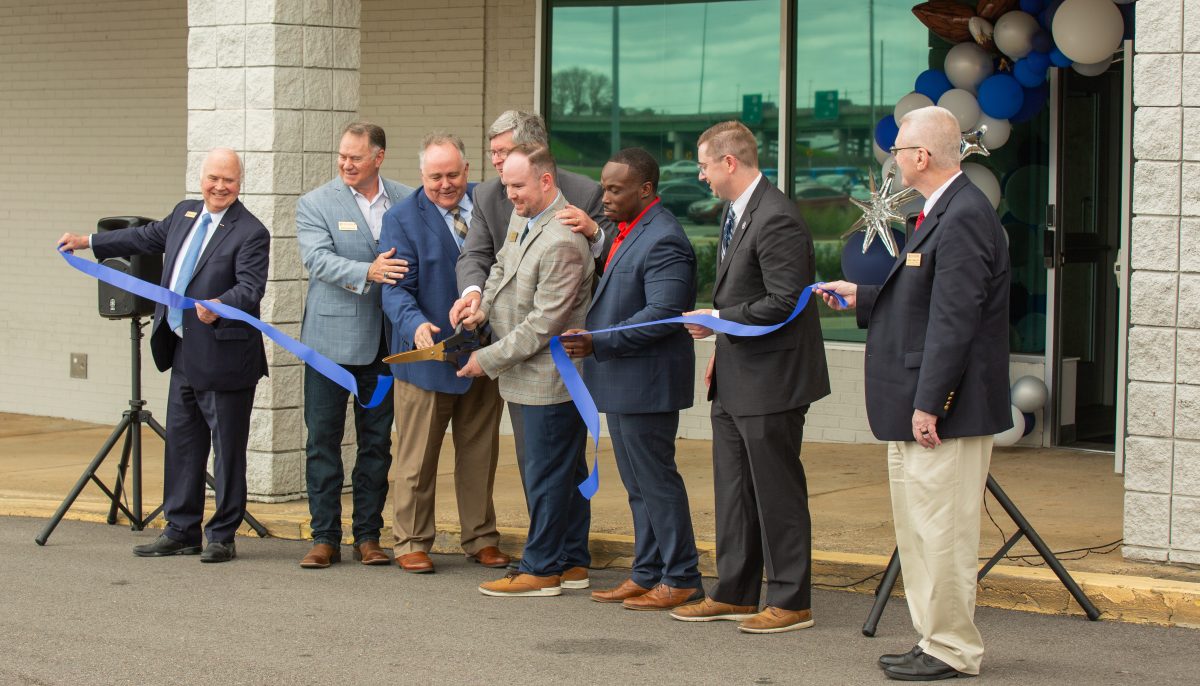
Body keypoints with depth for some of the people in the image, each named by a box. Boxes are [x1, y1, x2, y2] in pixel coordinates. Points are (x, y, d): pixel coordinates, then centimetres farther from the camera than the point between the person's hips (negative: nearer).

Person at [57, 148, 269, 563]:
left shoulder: (250, 233, -12)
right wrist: (89, 243, 36)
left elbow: (250, 288, -22)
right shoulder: (185, 214, 11)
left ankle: (223, 537, 7)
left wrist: (219, 306, -41)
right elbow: (149, 237, 28)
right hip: (183, 356, 8)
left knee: (228, 449, -1)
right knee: (181, 444, 13)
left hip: (222, 358, -8)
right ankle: (181, 532, 22)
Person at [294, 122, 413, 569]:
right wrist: (368, 273, -31)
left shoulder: (408, 201, 6)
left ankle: (368, 535, 16)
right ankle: (325, 537, 8)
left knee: (377, 442, 8)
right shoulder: (315, 204, -1)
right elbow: (318, 259, -15)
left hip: (383, 342, 2)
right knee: (323, 440, 1)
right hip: (330, 338, -2)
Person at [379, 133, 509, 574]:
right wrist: (416, 324, -31)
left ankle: (480, 538, 23)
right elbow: (397, 289, -12)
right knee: (417, 458, 4)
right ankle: (411, 542, 13)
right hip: (428, 356, -3)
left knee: (480, 455, 12)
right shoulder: (402, 218, -5)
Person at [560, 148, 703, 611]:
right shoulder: (627, 232, 14)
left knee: (656, 479, -3)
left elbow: (663, 314, -25)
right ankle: (647, 573, 23)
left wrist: (598, 343, -27)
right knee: (638, 483, 15)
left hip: (646, 383, -10)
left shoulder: (663, 240, -18)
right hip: (621, 382, 10)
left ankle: (681, 579, 4)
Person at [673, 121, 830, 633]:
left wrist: (718, 320, -16)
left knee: (777, 493, -2)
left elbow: (783, 303, -24)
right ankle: (734, 593, 25)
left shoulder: (777, 220, -20)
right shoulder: (735, 212, 12)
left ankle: (791, 602, 7)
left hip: (770, 380, -10)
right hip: (735, 379, 10)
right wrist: (722, 346, 15)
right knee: (733, 490, 15)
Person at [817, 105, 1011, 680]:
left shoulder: (964, 218, -19)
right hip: (918, 405, 11)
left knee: (941, 533, -4)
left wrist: (928, 405, -23)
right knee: (919, 531, 16)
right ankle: (933, 639, 24)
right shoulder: (943, 213, 15)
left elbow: (953, 320, -23)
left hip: (947, 411, -11)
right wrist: (861, 297, 26)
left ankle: (953, 650, 4)